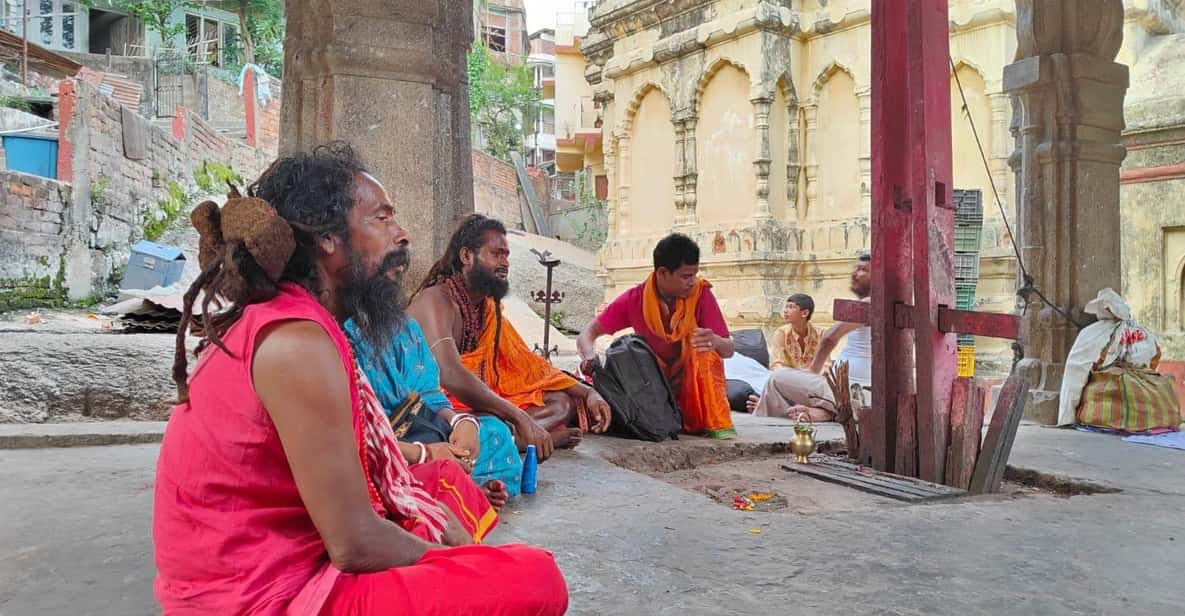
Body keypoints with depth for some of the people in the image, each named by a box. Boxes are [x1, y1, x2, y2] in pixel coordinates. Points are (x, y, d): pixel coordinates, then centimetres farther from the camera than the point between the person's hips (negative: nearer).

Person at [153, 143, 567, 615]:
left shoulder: (271, 320, 10)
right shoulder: (298, 341, -21)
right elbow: (355, 544, -22)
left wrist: (441, 523, 3)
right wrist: (452, 561, -5)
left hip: (267, 572, 10)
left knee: (450, 481, 22)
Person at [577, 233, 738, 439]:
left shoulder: (701, 293, -13)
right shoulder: (635, 299, -11)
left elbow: (729, 349, -16)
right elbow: (588, 333, -8)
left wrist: (715, 341, -42)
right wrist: (590, 357, -32)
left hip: (693, 386, -1)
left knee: (703, 344, -27)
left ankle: (717, 424, -22)